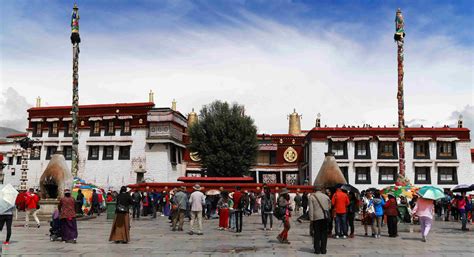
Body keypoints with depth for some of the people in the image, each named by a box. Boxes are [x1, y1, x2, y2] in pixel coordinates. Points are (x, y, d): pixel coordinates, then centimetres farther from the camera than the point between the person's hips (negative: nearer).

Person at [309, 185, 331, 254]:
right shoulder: (326, 196, 13)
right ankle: (323, 249, 11)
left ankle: (317, 250, 6)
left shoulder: (311, 197, 2)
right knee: (324, 233, 9)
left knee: (317, 234, 5)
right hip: (325, 217, 3)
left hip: (316, 217, -2)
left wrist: (311, 219, -5)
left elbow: (311, 209, -5)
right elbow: (329, 207, 14)